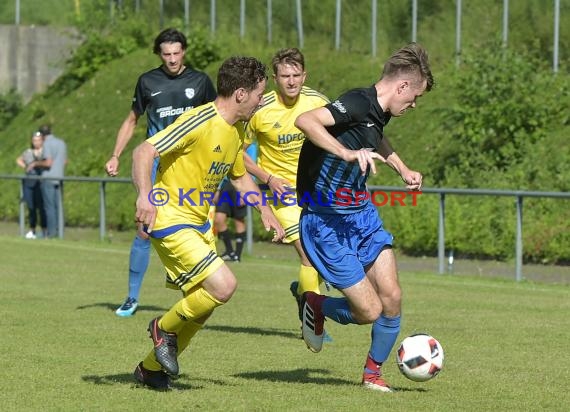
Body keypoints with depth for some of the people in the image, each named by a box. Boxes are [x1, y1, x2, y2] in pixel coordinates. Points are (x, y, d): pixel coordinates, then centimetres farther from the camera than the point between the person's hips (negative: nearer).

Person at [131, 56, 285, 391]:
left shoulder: (237, 131, 8)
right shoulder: (200, 122, -21)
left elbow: (240, 175, 26)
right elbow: (144, 152, -26)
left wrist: (265, 211, 15)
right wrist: (145, 196, -40)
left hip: (200, 224, 10)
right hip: (170, 222, -10)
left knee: (202, 305, 12)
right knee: (224, 286, -21)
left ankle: (152, 369, 28)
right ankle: (166, 327, 4)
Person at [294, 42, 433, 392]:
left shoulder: (379, 112, 8)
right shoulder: (358, 103, -20)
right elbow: (305, 121, -38)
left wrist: (403, 169, 26)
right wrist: (347, 153, -46)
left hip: (362, 214, 9)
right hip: (326, 222, -9)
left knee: (392, 297, 0)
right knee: (369, 311, -7)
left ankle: (373, 372, 21)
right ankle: (316, 305, 24)